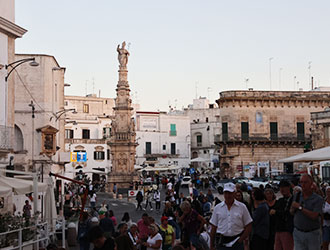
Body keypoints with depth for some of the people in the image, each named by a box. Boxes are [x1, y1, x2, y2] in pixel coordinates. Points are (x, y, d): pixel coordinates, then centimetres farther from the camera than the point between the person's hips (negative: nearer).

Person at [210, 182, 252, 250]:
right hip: (221, 243, 1)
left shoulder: (242, 207, 3)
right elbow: (213, 228, 8)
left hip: (237, 244, -1)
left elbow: (248, 226, 4)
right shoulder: (217, 208, 7)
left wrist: (240, 240, -6)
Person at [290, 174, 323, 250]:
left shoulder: (318, 199, -9)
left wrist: (299, 207, -17)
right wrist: (293, 209, -9)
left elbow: (314, 216, -21)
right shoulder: (296, 196, 7)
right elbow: (291, 212, 15)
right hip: (298, 233, 3)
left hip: (312, 234, -3)